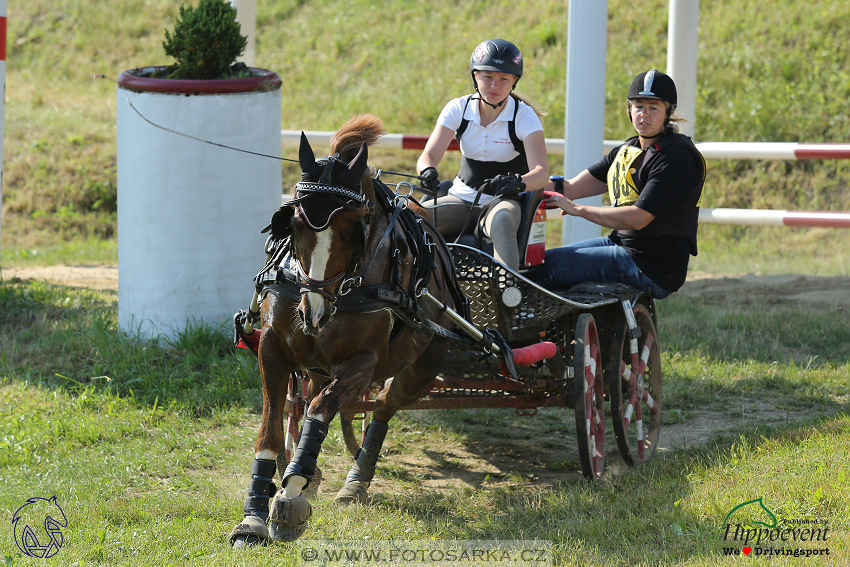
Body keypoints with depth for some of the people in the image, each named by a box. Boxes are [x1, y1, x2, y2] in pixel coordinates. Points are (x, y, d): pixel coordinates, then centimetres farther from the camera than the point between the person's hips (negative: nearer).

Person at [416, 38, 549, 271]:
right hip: (462, 199, 3)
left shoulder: (524, 116, -11)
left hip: (503, 203, -3)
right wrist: (428, 171, -36)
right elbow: (429, 155, -10)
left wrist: (517, 182, -47)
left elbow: (541, 172, -23)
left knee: (501, 221, -40)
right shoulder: (458, 109, -2)